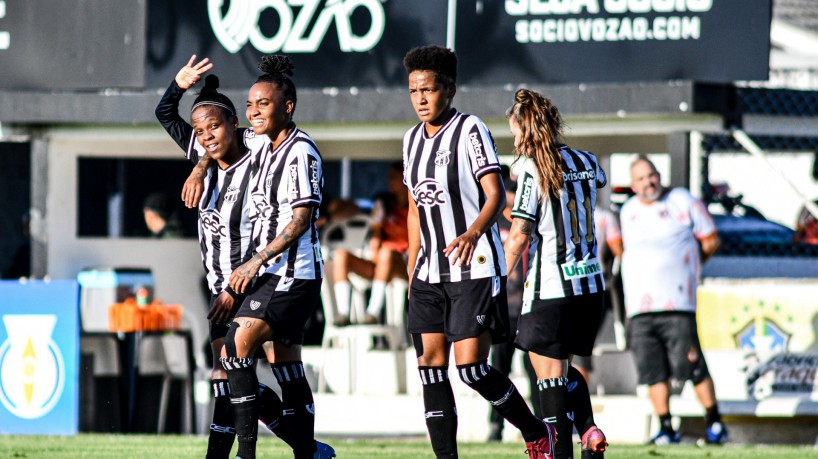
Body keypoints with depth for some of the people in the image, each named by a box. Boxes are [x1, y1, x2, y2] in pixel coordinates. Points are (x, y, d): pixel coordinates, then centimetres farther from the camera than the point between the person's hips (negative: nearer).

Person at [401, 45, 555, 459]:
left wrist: (473, 233, -35)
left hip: (476, 270, -7)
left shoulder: (470, 130, -8)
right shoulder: (412, 140, 13)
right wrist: (412, 269, 19)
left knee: (471, 367, -11)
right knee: (430, 364, -2)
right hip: (430, 273, 7)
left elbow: (496, 195, -17)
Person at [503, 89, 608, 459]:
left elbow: (519, 236, -13)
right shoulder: (584, 162, 8)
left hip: (550, 287, -7)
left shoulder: (532, 169, -11)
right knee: (563, 370, 20)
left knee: (550, 373, -1)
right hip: (590, 284, 7)